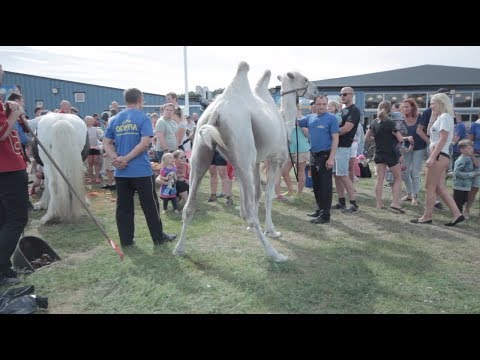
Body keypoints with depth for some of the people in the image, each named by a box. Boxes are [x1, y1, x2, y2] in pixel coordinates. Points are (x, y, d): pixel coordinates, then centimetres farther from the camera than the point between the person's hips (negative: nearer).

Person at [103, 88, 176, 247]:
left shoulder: (114, 120, 10)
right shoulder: (143, 118, -5)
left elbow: (106, 143, 6)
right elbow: (144, 143, -16)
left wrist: (116, 158, -7)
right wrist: (126, 158, -13)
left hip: (121, 172, 5)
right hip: (141, 170, -4)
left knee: (124, 207, 11)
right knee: (150, 206, 7)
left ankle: (126, 239, 18)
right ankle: (158, 237, 17)